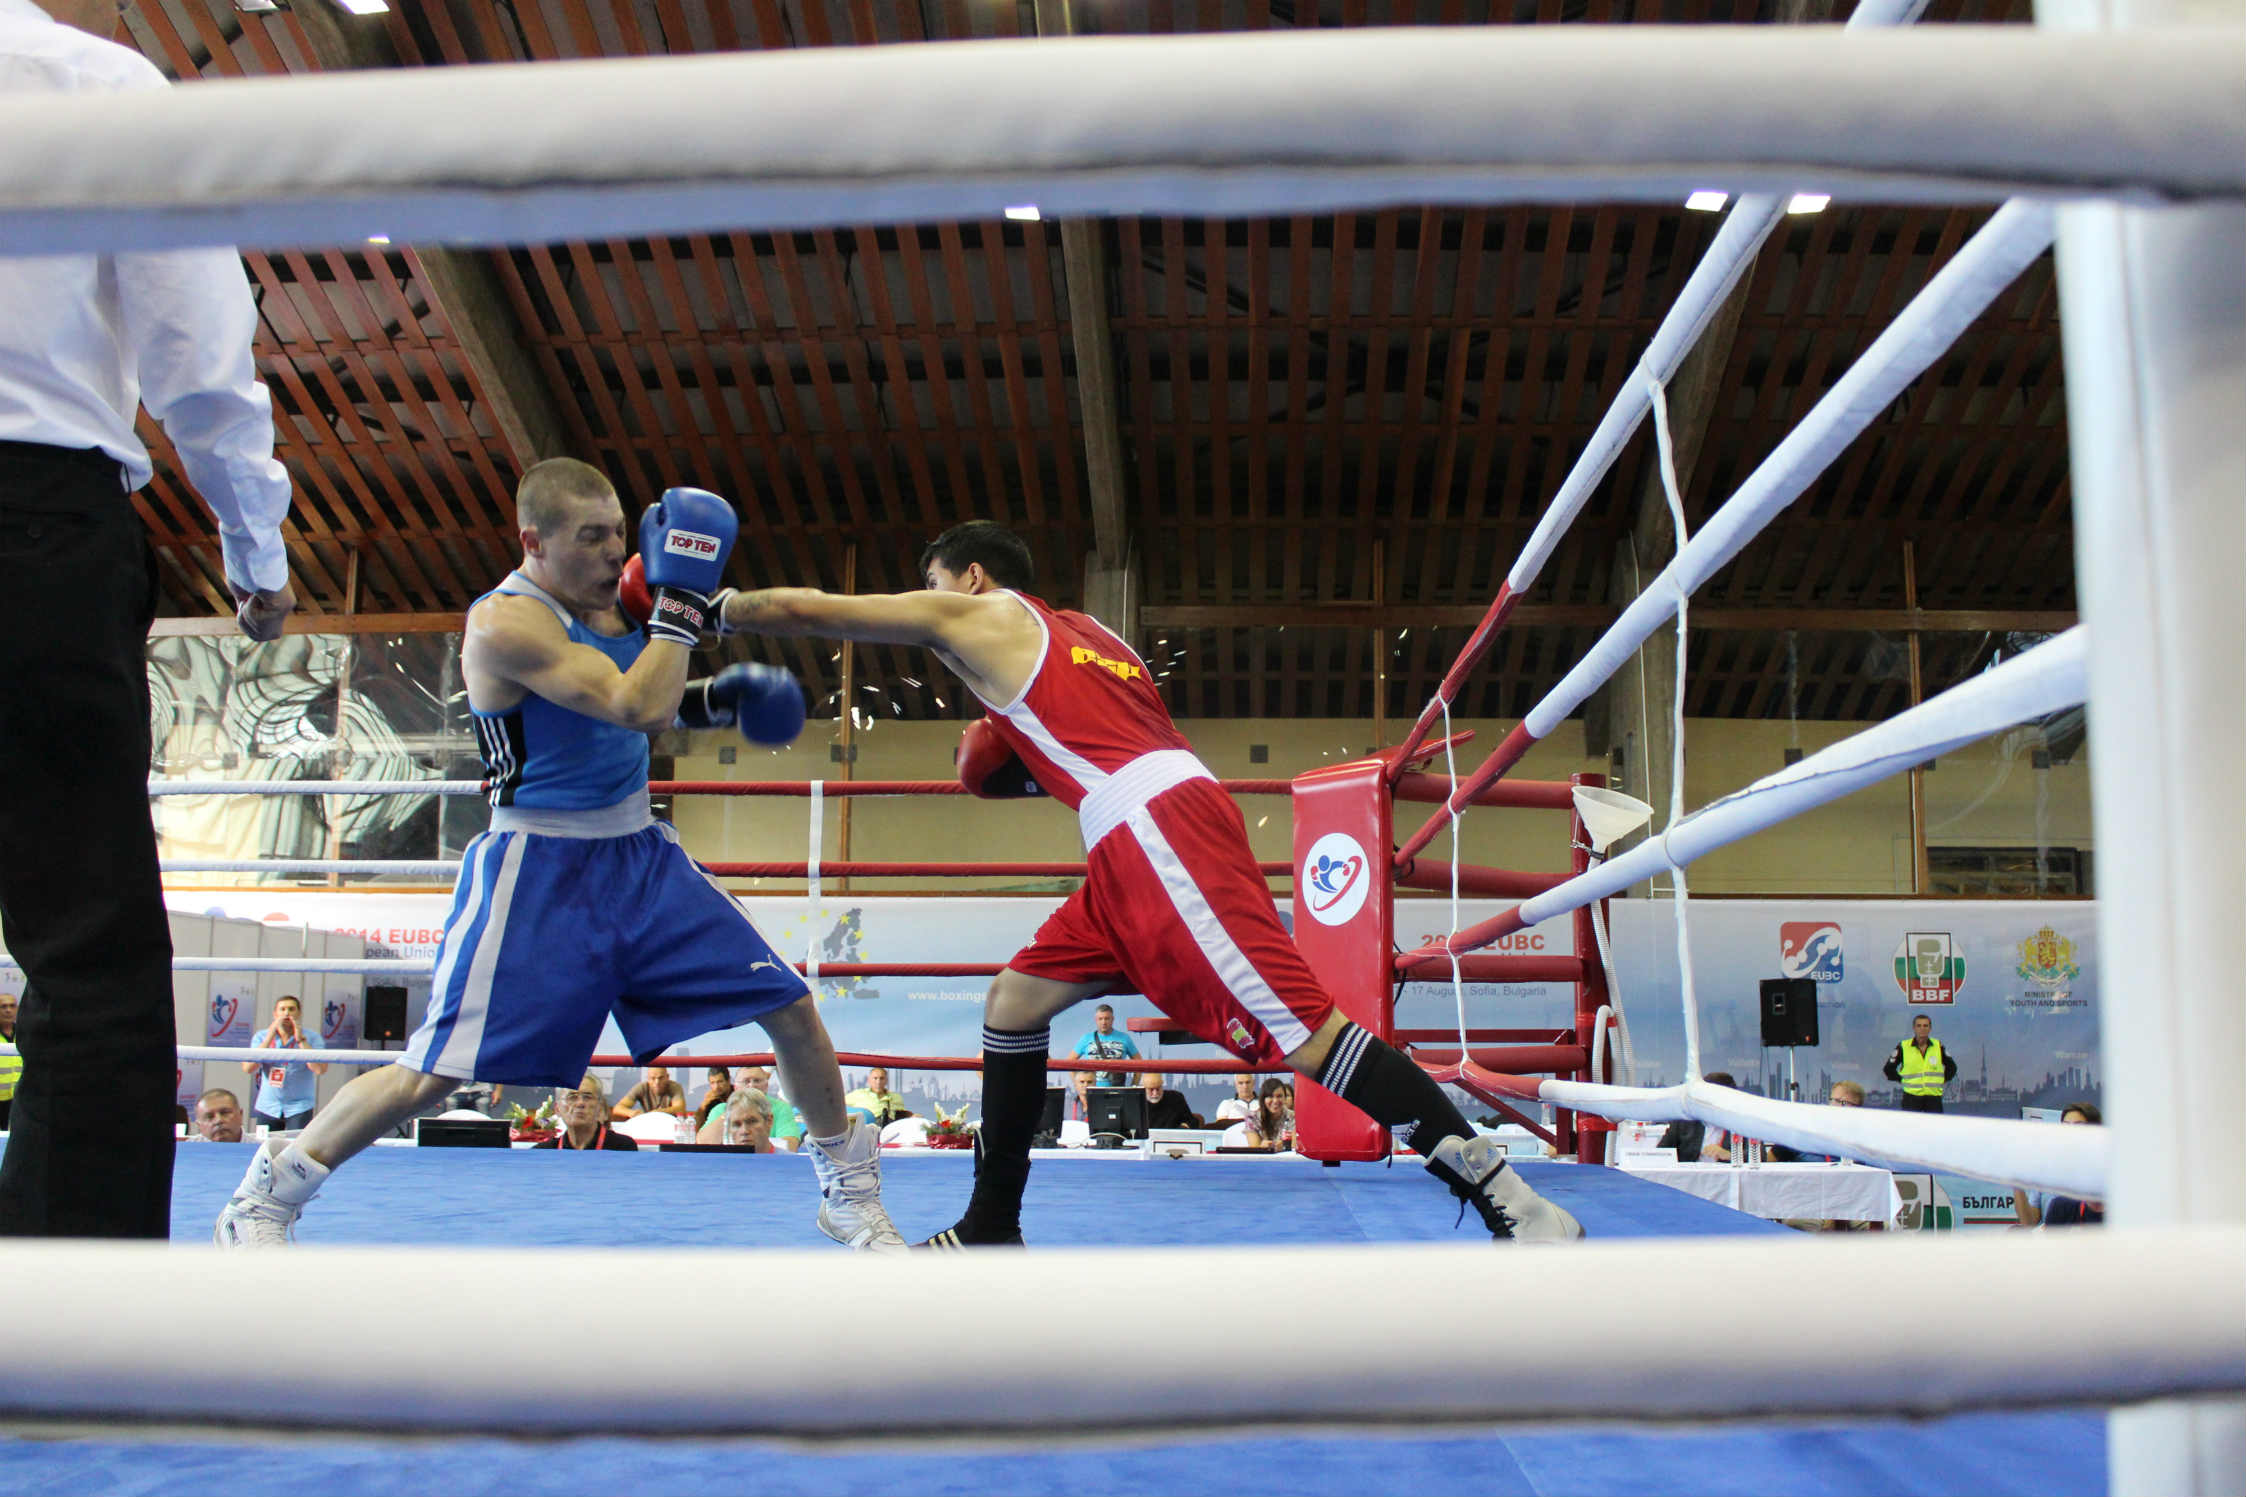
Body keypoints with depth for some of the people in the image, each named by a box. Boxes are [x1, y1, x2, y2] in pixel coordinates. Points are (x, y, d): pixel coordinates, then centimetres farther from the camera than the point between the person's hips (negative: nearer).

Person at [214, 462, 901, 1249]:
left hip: (641, 855, 7)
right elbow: (635, 707, -29)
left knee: (792, 1010, 2)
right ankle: (263, 1198, 17)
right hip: (537, 873, -7)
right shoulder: (504, 623, -18)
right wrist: (679, 597, -23)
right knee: (430, 1076, -7)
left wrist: (715, 697, 4)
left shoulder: (612, 595, 5)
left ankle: (849, 1187, 20)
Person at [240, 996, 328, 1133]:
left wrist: (301, 1040, -17)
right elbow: (248, 1068, -10)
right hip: (267, 1108, 2)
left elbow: (320, 1070, -18)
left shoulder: (312, 1038, -2)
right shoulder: (261, 1036, 5)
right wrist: (270, 1036, -14)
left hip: (299, 1108, -2)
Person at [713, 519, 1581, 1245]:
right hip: (1143, 845, 9)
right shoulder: (1076, 636, 30)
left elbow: (806, 609, 13)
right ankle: (991, 1231, 18)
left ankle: (1509, 1200, -14)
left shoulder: (973, 615, 8)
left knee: (1299, 1031, -14)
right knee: (1016, 1000, 13)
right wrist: (1016, 765, 29)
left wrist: (716, 609, 29)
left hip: (1160, 835, -9)